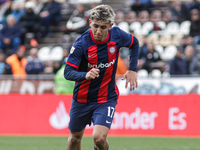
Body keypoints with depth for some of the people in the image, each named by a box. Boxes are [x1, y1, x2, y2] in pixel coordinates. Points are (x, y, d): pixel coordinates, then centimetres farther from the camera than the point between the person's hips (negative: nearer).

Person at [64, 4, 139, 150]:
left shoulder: (117, 35, -12)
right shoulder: (82, 43, -21)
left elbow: (135, 43, 11)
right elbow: (68, 72, -24)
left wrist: (132, 70, 3)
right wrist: (85, 75, -45)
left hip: (107, 98, 0)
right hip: (82, 98, 0)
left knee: (99, 138, -19)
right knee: (75, 138, 14)